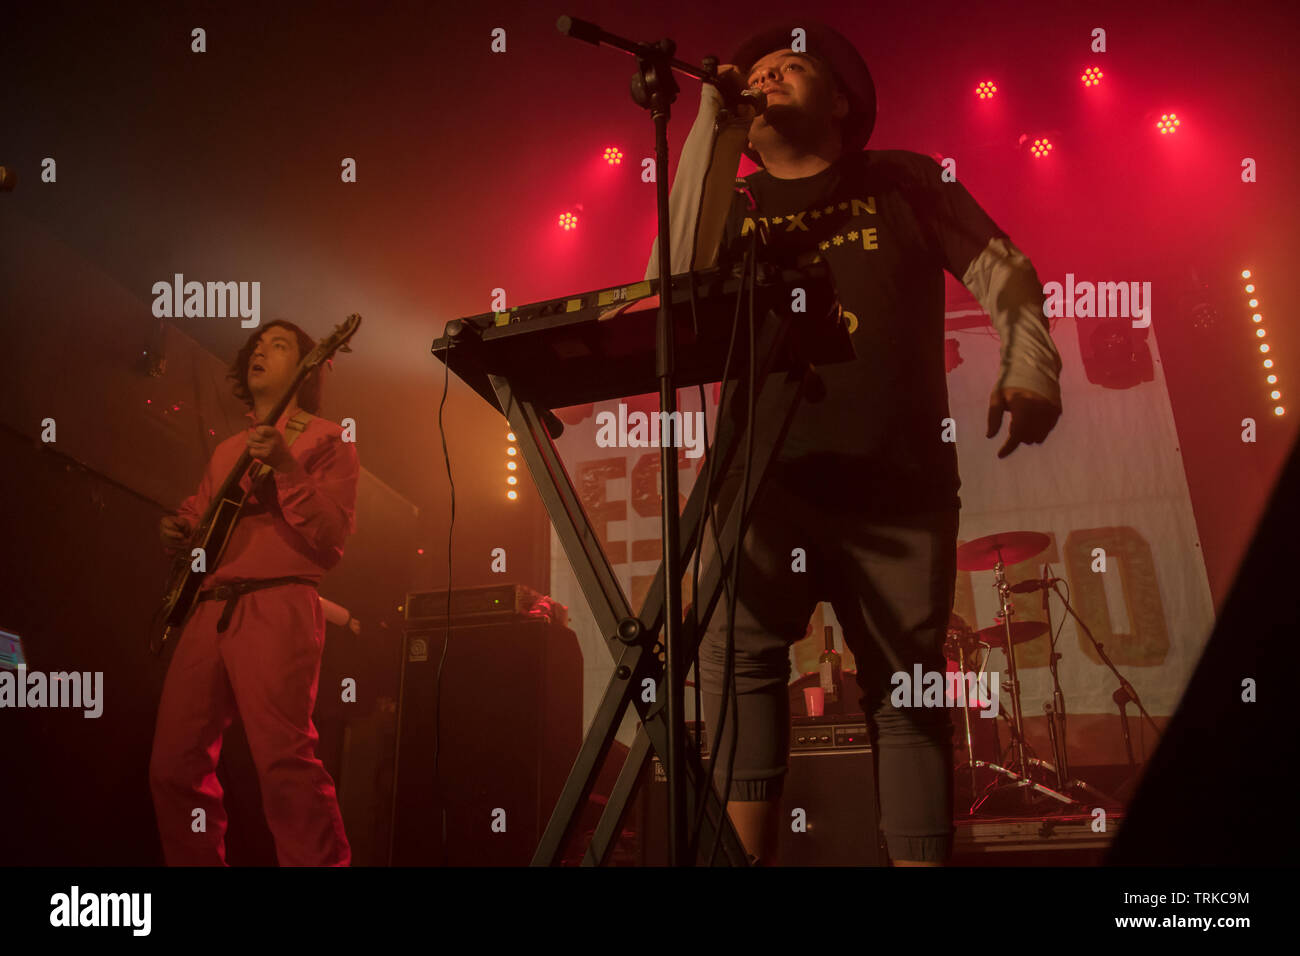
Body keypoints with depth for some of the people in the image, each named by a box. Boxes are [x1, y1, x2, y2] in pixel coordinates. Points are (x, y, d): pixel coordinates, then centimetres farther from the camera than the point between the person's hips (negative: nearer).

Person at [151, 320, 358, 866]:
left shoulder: (325, 440, 7)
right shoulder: (227, 450, 26)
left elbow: (332, 537, -5)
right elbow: (197, 515, 34)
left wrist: (284, 467, -15)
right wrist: (179, 531, 10)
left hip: (276, 606, -7)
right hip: (209, 610, 7)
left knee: (284, 761, -20)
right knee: (173, 764, 3)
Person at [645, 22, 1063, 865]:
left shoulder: (904, 182, 13)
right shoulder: (731, 207, 15)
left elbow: (1003, 274, 8)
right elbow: (672, 286, -5)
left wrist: (1031, 372, -12)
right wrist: (711, 129, -2)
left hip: (900, 488, 0)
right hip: (769, 483, 0)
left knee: (908, 690, 3)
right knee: (738, 645, -20)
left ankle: (923, 857, 10)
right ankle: (747, 854, -16)